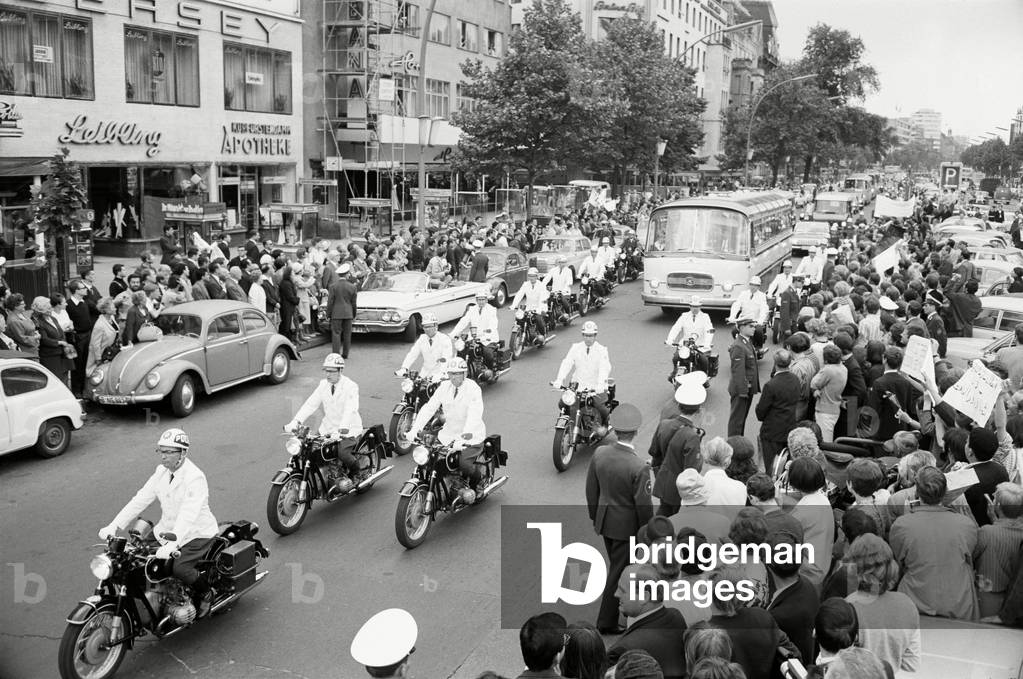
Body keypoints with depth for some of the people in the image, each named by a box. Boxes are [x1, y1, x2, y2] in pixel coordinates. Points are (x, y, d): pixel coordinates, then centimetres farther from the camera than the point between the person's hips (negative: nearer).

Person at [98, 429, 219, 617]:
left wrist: (172, 545, -45)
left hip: (198, 534, -8)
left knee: (179, 568, -27)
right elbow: (140, 499, -1)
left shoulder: (195, 478, -23)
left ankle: (205, 593, 1)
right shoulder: (162, 472, 3)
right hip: (167, 529, 8)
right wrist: (114, 526, -10)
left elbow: (188, 517, -33)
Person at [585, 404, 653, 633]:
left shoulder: (599, 453, -12)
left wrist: (594, 515, 16)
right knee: (618, 571, 10)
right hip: (626, 526, -6)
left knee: (618, 565, 27)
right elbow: (643, 504, -20)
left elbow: (591, 488, 1)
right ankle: (607, 622, 22)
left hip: (604, 519, 6)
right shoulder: (639, 468, -29)